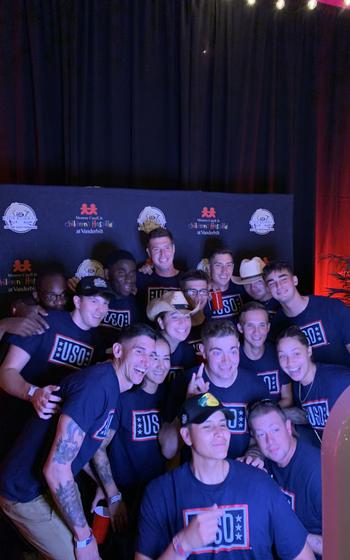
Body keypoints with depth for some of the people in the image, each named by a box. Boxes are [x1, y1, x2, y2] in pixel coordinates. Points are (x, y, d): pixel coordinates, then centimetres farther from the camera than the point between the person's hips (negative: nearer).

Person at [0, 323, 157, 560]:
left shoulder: (115, 388, 2)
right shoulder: (96, 384, -29)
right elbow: (55, 468, -31)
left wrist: (114, 496, 14)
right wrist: (83, 537, -22)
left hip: (56, 485, 9)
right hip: (26, 493, -9)